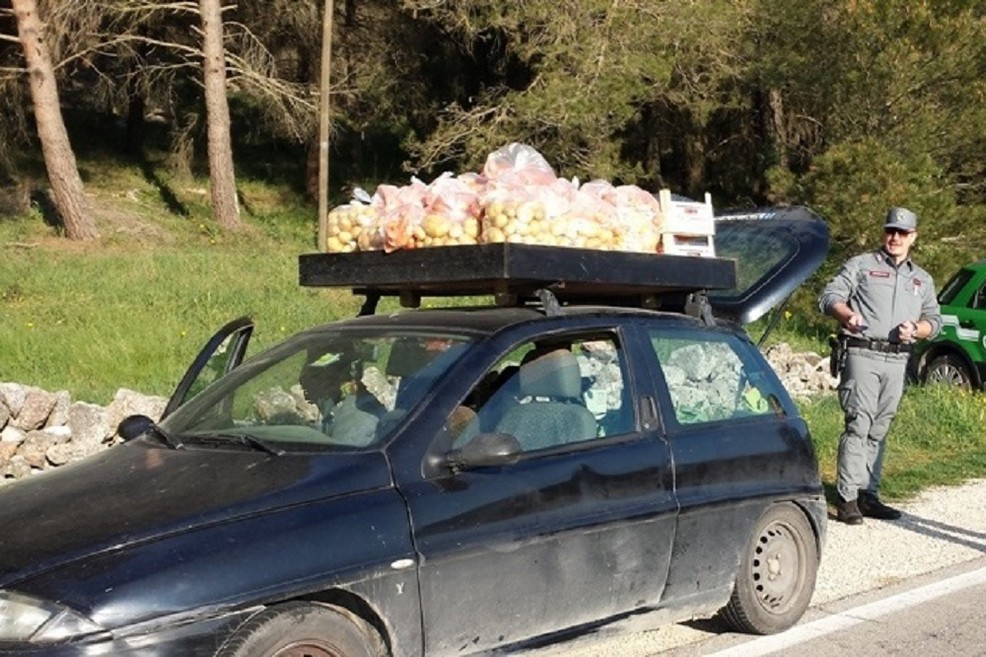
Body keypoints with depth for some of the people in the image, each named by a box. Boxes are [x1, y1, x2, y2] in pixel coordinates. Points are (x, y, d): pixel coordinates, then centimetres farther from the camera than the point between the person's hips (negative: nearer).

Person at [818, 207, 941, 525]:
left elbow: (934, 320, 18)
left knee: (879, 431, 8)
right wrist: (847, 314, -22)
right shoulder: (861, 265, 7)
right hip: (862, 354, -5)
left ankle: (868, 495, 14)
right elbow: (829, 296, -1)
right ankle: (847, 499, -11)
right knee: (858, 426, -11)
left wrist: (916, 329, -5)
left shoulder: (922, 280, 22)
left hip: (897, 361, 5)